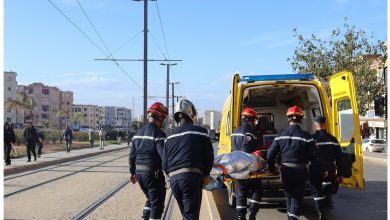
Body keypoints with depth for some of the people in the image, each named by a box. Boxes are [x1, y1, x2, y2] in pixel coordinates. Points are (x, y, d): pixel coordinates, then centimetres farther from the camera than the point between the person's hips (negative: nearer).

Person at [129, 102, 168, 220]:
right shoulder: (158, 134, -14)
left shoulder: (138, 133, 10)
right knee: (157, 204, 4)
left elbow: (132, 155, 14)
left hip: (139, 172, 8)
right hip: (153, 173, -8)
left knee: (150, 199, 24)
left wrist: (132, 172, 23)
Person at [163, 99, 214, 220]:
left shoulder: (170, 136, 15)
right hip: (191, 177, -5)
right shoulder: (200, 132, 1)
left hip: (173, 178, 5)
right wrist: (206, 174, 17)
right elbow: (209, 156, 2)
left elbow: (164, 163, 12)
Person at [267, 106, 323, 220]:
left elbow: (270, 154, -1)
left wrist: (271, 169, 12)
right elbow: (315, 157, -10)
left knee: (288, 196, 20)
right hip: (300, 171, -3)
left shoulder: (281, 135, -2)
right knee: (297, 198, 5)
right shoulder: (306, 136, -11)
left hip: (286, 170, 3)